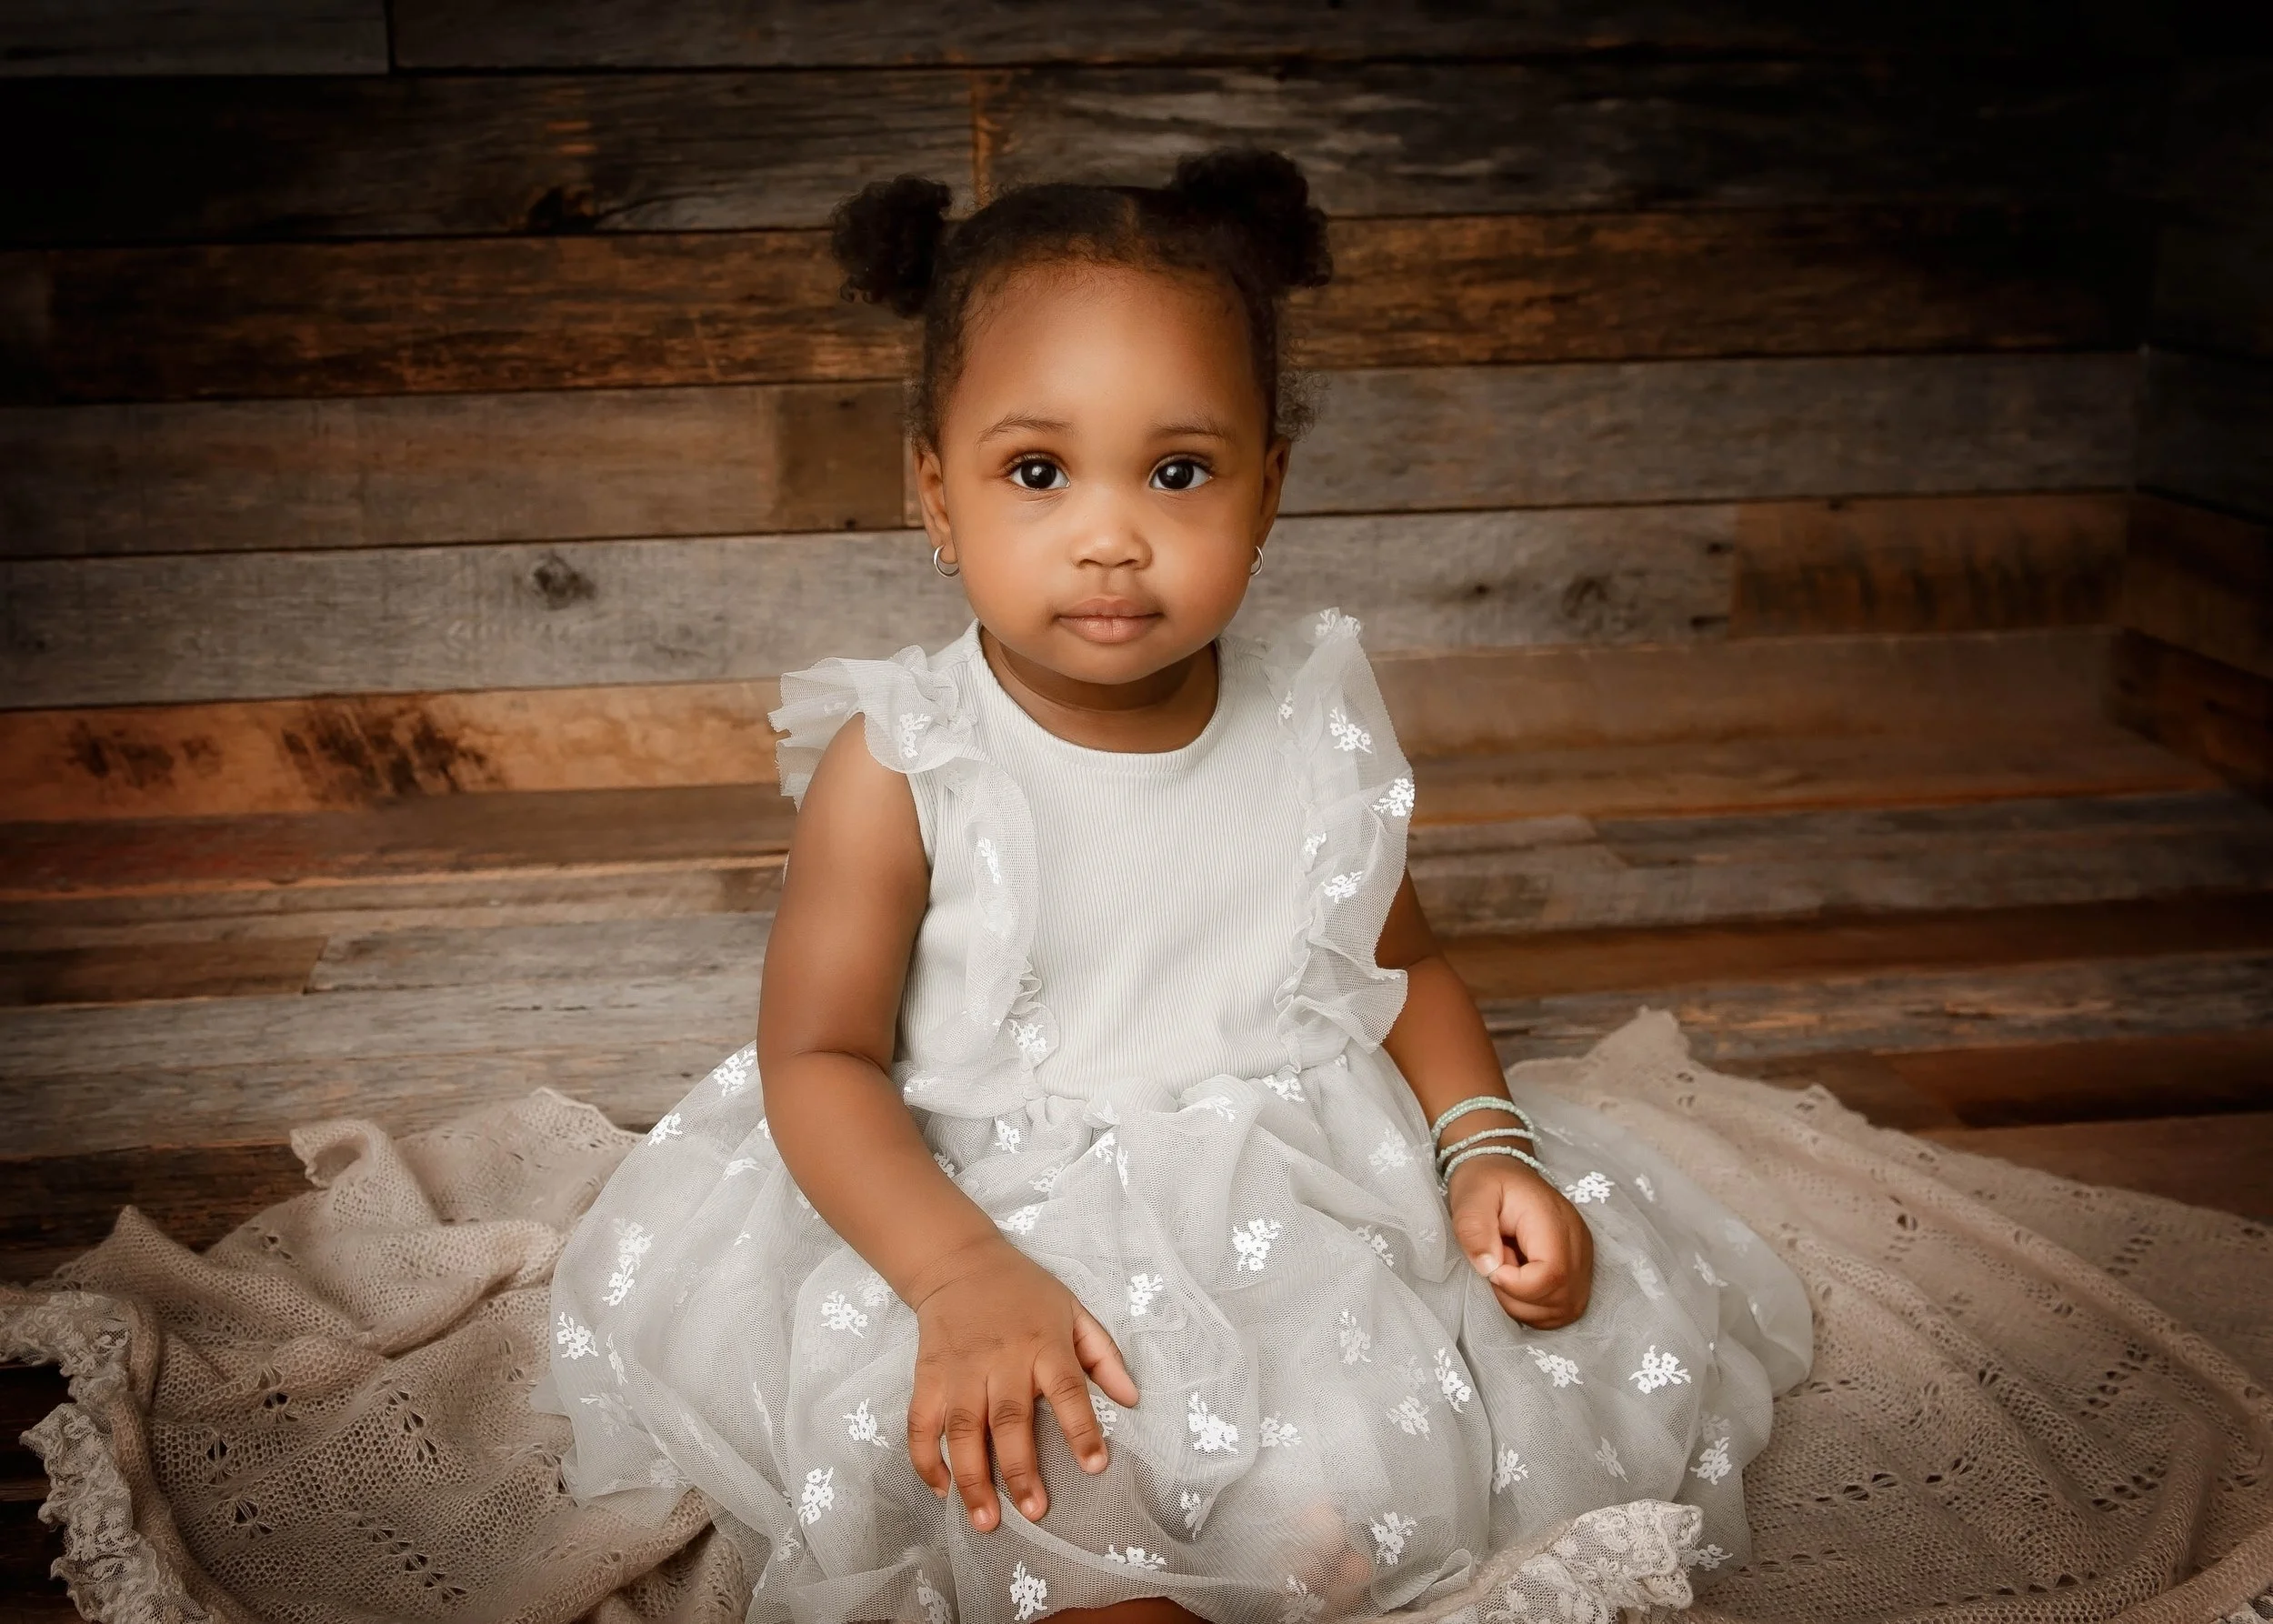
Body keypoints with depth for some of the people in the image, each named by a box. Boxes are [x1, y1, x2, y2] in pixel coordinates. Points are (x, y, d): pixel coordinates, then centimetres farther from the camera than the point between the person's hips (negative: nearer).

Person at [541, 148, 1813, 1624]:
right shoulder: (899, 767, -12)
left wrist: (1487, 1146, -5)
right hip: (1006, 1214, -2)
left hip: (1310, 1204, 3)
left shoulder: (1318, 732, -1)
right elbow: (821, 1058, -11)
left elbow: (1402, 965, 12)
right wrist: (964, 1275, -26)